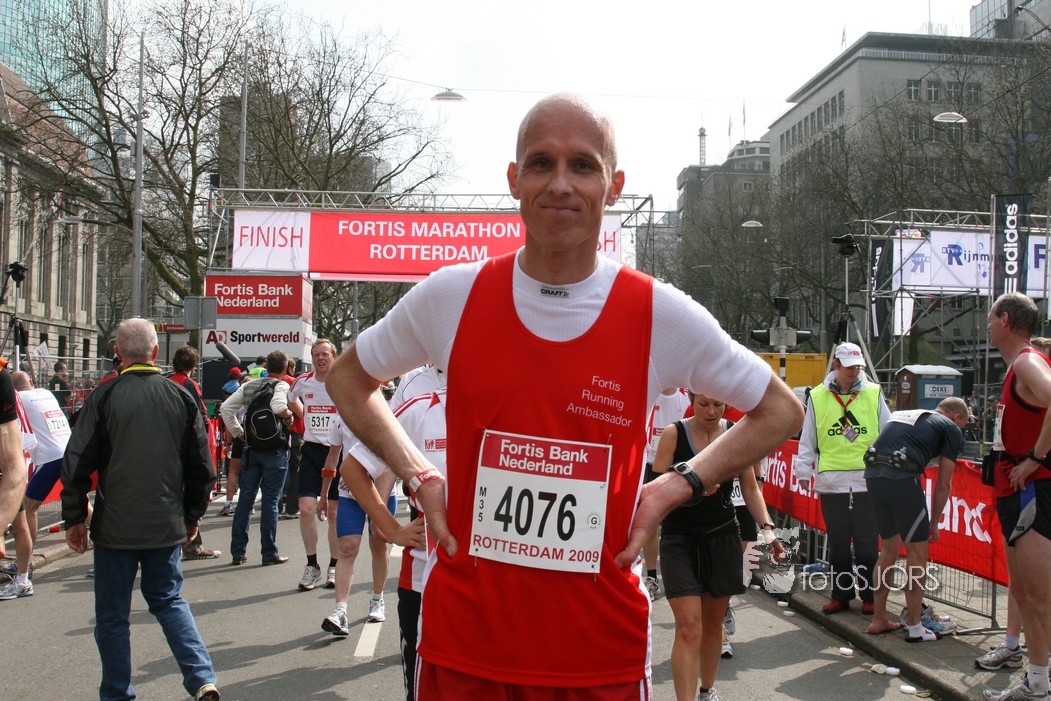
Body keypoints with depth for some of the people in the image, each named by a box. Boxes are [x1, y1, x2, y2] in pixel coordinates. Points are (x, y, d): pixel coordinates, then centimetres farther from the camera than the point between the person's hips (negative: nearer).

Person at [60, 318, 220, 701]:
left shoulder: (105, 396, -9)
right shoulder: (181, 397, 0)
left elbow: (77, 464, -7)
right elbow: (202, 467, 5)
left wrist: (74, 518, 4)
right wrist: (192, 516, 17)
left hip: (115, 526, -3)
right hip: (167, 526, 3)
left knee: (112, 615, 10)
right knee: (169, 600, 17)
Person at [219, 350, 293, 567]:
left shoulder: (248, 386, 9)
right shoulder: (281, 386, -9)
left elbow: (225, 408, 4)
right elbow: (278, 407, -29)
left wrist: (237, 432, 8)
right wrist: (289, 415, -9)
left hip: (251, 449, 5)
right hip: (275, 450, -5)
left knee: (245, 500, 9)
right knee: (270, 501, 0)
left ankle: (237, 552, 11)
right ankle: (269, 553, 4)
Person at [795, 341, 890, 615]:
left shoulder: (873, 394, 5)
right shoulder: (818, 397, 6)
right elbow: (807, 439, 11)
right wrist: (803, 471, 8)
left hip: (867, 481, -1)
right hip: (831, 482, 1)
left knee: (867, 543, 3)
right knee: (837, 543, 9)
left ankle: (869, 595, 15)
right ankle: (840, 595, 20)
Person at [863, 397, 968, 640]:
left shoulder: (903, 415, 30)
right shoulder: (951, 429, 12)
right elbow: (943, 484, 9)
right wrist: (934, 523, 18)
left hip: (873, 474, 7)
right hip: (902, 477, -6)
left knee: (890, 548, 20)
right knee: (917, 551, 7)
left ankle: (879, 620, 25)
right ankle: (915, 628, 11)